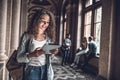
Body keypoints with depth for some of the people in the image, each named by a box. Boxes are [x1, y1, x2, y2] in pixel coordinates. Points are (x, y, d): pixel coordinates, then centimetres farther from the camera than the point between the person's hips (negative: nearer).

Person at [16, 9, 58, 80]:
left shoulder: (48, 37, 1)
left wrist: (52, 53, -11)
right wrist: (32, 54, -25)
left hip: (46, 71, 3)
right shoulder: (27, 36, -9)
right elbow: (19, 58, -9)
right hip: (32, 71, -3)